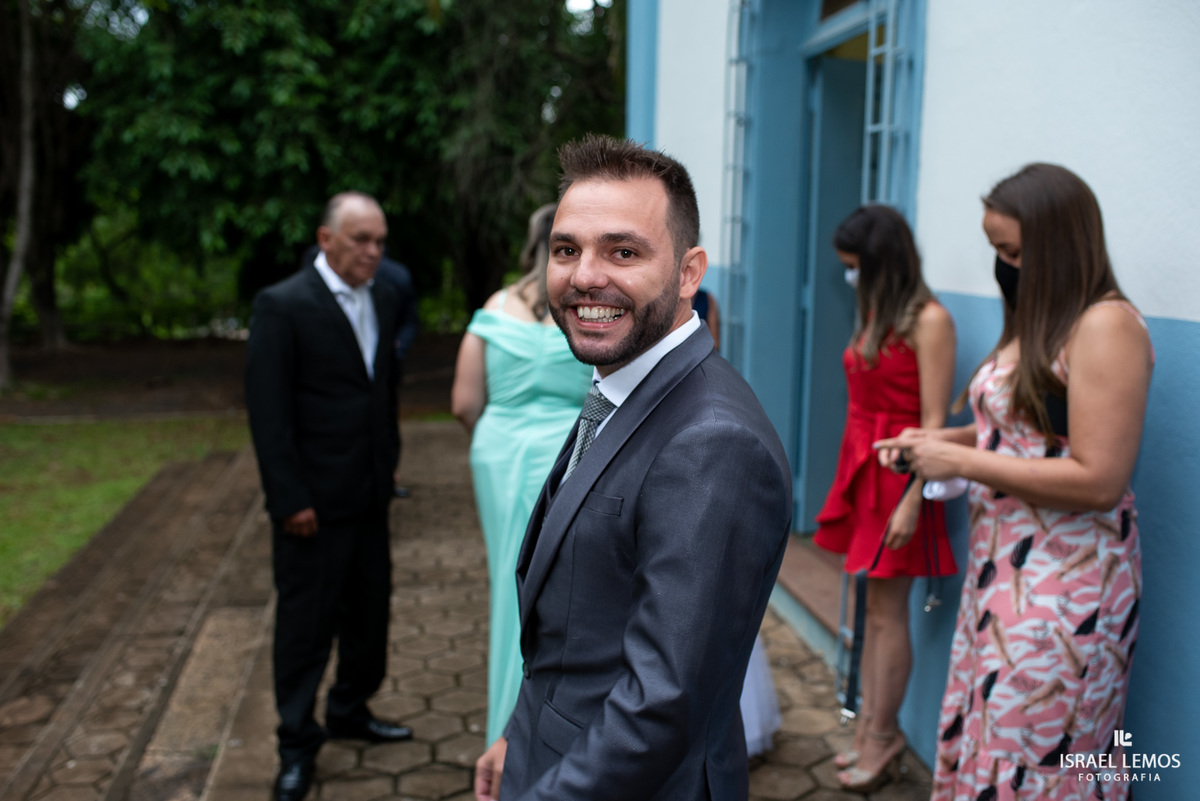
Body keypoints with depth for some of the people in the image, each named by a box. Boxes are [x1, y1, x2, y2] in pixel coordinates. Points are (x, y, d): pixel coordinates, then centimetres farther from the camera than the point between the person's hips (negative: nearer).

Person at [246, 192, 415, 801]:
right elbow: (268, 412, -15)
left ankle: (350, 711, 36)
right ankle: (298, 741, 24)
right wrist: (291, 499, -17)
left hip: (371, 494, 7)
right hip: (315, 499, -6)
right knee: (306, 620, 6)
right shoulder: (282, 305, -13)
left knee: (369, 610, 16)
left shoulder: (384, 302, 7)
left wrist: (388, 464, 11)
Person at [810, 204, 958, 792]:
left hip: (898, 474, -7)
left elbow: (935, 422, -16)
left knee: (887, 611, 1)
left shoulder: (927, 320, -13)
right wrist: (852, 474, 10)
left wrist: (911, 501, -18)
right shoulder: (872, 312, 11)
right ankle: (870, 727, 23)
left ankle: (881, 737, 15)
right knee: (872, 607, 13)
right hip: (861, 467, 7)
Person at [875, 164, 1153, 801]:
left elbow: (1098, 479, -21)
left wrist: (961, 462, -17)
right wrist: (941, 438, 5)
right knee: (981, 733, 16)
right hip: (1001, 563, 9)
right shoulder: (1037, 322, 12)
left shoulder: (1106, 325, -16)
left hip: (1064, 581, -8)